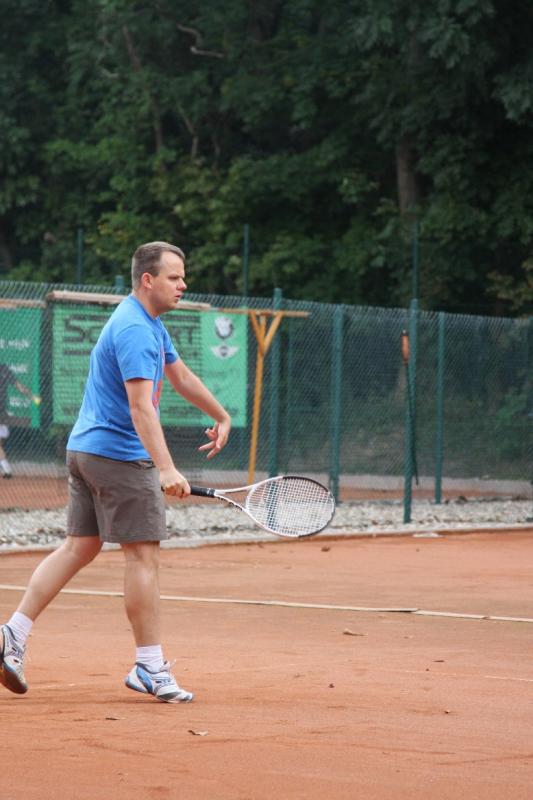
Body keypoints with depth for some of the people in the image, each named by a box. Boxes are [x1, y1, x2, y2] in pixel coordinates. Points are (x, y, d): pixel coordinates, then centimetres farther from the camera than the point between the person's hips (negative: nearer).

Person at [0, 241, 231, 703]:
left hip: (86, 451, 10)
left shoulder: (151, 325, 15)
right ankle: (151, 670, -1)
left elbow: (181, 376, 31)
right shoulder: (134, 330, -19)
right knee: (143, 555, -5)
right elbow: (141, 407, -29)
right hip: (121, 456, -10)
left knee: (80, 547, 11)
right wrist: (167, 469, -36)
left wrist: (221, 416, 41)